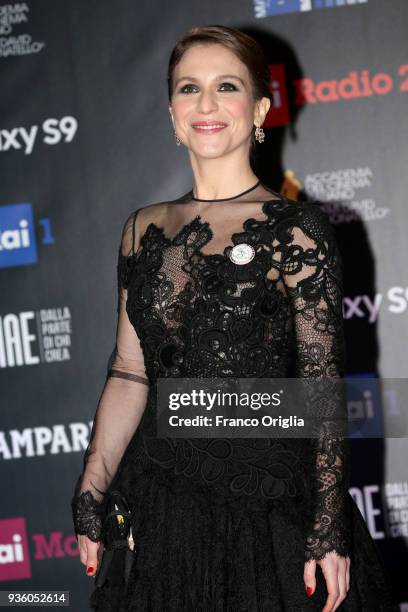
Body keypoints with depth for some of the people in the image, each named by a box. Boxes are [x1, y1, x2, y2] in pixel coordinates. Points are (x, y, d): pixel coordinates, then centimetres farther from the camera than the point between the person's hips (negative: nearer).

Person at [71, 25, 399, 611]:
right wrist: (90, 496, 2)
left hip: (269, 505, -4)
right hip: (160, 503, 4)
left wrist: (329, 529, -12)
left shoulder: (296, 229, -8)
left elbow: (324, 389, -9)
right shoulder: (145, 229, 6)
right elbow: (130, 372, 8)